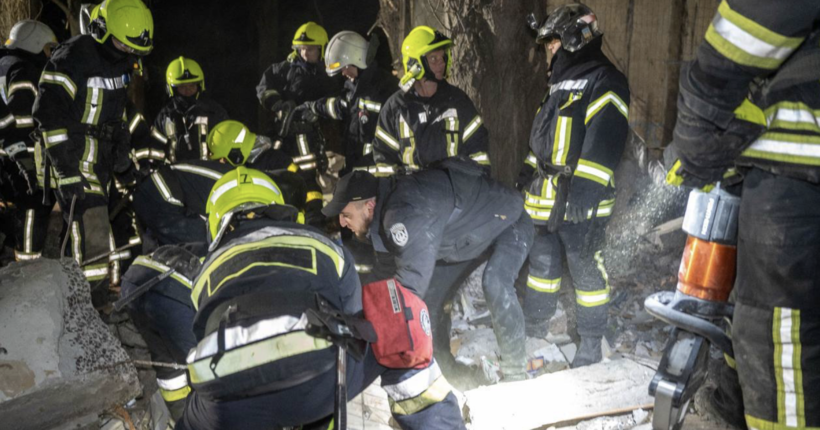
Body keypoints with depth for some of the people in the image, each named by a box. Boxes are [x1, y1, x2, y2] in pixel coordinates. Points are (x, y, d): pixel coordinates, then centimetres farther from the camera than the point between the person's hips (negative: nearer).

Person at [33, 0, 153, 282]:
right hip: (76, 156, -8)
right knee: (92, 224, -13)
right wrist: (68, 173, -24)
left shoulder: (120, 62, 10)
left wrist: (124, 157, 20)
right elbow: (50, 114, -20)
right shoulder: (72, 58, -16)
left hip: (104, 158, 8)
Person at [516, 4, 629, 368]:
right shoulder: (560, 85, 21)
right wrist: (529, 172, 27)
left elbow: (605, 141, -20)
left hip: (580, 202, -9)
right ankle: (534, 333, 30)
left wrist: (585, 188, -26)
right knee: (542, 265, 16)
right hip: (545, 200, 9)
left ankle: (591, 346, 14)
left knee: (586, 270, 0)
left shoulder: (604, 82, -9)